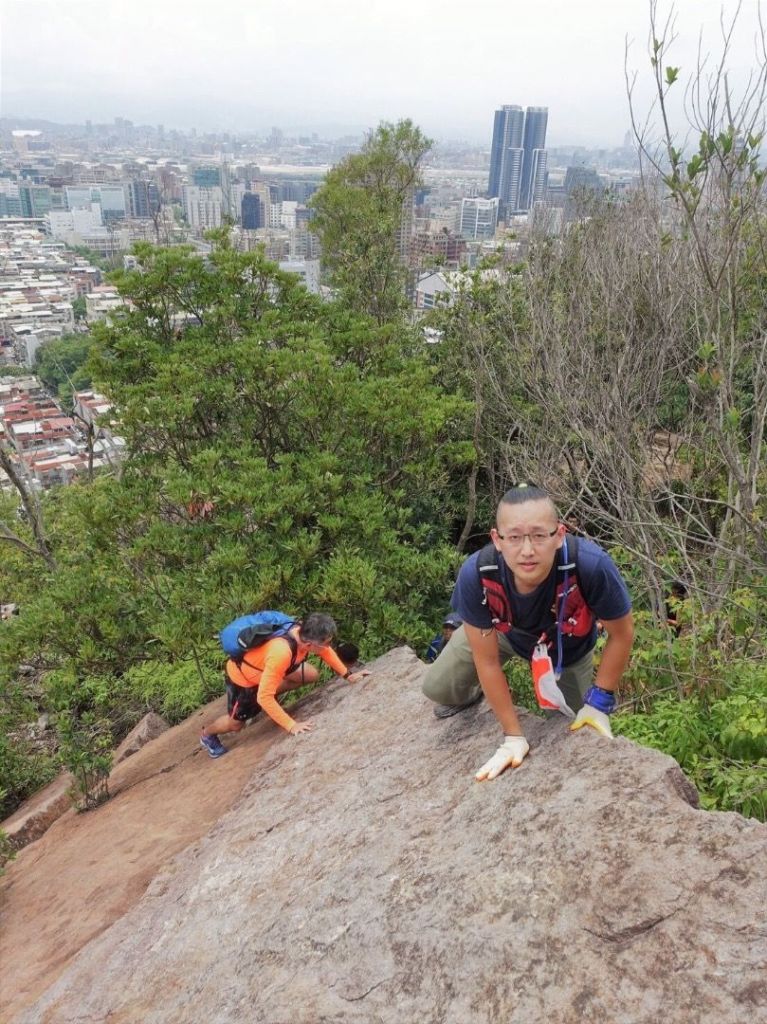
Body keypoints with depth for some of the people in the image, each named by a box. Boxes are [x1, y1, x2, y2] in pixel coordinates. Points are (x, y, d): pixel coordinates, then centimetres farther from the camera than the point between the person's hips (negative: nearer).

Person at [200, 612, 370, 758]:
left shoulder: (305, 630, -24)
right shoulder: (281, 653, -46)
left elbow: (326, 650, -1)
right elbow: (264, 697, -39)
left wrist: (348, 674, -4)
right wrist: (291, 726, -36)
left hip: (260, 666, 7)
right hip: (241, 676, -6)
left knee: (312, 675, 4)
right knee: (235, 724, 10)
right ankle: (207, 735, 43)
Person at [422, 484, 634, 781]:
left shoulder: (590, 565, -46)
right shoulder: (476, 574, -41)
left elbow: (622, 634, -24)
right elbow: (487, 661, -25)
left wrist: (598, 703, -18)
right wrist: (513, 736, -18)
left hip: (569, 647, 0)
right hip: (502, 632, 1)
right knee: (437, 688, -2)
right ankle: (474, 695, 35)